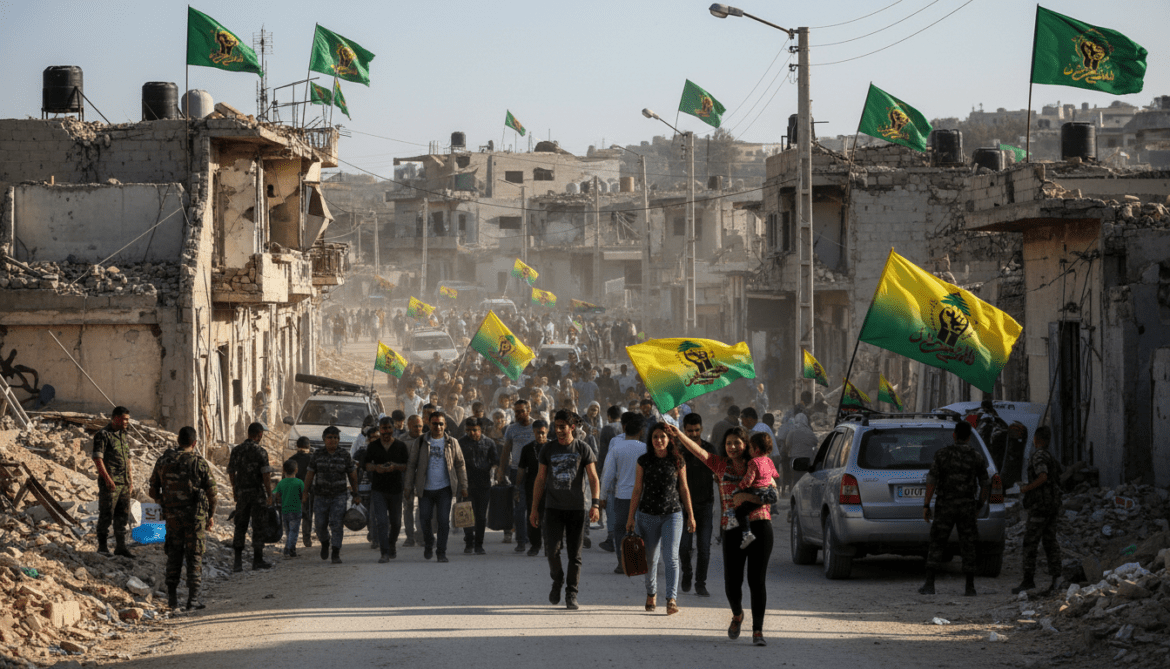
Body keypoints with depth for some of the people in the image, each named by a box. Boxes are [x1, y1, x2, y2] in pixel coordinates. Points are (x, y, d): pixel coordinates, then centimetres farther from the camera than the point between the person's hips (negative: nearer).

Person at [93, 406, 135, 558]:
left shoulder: (124, 436, 16)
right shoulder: (102, 435, -8)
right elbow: (98, 458, -15)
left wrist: (131, 482, 15)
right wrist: (107, 478, -21)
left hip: (124, 483, 7)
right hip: (110, 483, -7)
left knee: (123, 516, 8)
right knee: (106, 515, -1)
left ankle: (120, 546, 15)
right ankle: (103, 546, 7)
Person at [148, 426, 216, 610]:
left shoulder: (163, 461, 2)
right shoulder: (200, 463, -8)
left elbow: (153, 491, 8)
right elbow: (211, 492, -5)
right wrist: (211, 515, 7)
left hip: (172, 515, 3)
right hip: (195, 515, -3)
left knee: (174, 555, 14)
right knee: (194, 557, 3)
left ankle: (172, 597, 12)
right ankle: (193, 598, 0)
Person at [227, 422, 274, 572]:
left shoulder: (236, 451, 3)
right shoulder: (260, 452, -12)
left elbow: (231, 472, 13)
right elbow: (266, 475, -15)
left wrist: (234, 487, 29)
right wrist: (270, 496, -9)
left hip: (241, 493, 5)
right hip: (257, 493, -5)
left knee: (240, 527, 9)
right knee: (258, 527, 3)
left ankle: (238, 561, 3)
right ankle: (257, 560, 6)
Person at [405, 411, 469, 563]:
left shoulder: (452, 443, 5)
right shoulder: (420, 443, 4)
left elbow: (460, 465, 9)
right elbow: (411, 465, 7)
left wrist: (463, 487, 5)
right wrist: (409, 486, 3)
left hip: (444, 488, -1)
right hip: (425, 488, 1)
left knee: (444, 521, -6)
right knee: (424, 519, 3)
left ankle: (442, 552, 2)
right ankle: (429, 545, 30)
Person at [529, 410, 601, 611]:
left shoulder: (583, 449, 2)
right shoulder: (548, 449, 8)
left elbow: (593, 478, -1)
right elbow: (540, 480, 12)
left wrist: (595, 504, -14)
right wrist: (534, 509, 8)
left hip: (577, 507, -1)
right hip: (553, 507, 1)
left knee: (575, 555, -1)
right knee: (552, 550, -11)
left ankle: (571, 595, 8)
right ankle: (557, 581, 17)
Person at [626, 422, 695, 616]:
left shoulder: (677, 461, 1)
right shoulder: (644, 461, 2)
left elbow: (684, 489, 7)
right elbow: (637, 490, 6)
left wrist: (690, 515, 8)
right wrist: (631, 516, 5)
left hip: (672, 514, -2)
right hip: (648, 515, 2)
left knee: (671, 557, -13)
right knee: (650, 558, 12)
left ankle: (672, 599, -19)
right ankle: (651, 593, 33)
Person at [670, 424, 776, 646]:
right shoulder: (721, 465, 10)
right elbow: (699, 452, -3)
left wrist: (747, 496, -17)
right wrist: (679, 435, -16)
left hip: (759, 526, -2)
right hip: (732, 529, 2)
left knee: (757, 580, -5)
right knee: (732, 582, -1)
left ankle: (758, 630, 0)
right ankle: (737, 615, 31)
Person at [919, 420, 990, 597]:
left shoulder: (942, 453, -4)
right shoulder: (976, 456, 0)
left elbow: (932, 481, -8)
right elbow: (985, 485, 3)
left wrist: (926, 505, -2)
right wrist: (979, 507, 17)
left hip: (945, 506, -1)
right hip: (967, 506, 1)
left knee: (937, 546, 4)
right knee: (968, 547, 8)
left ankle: (929, 584, -5)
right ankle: (970, 587, 6)